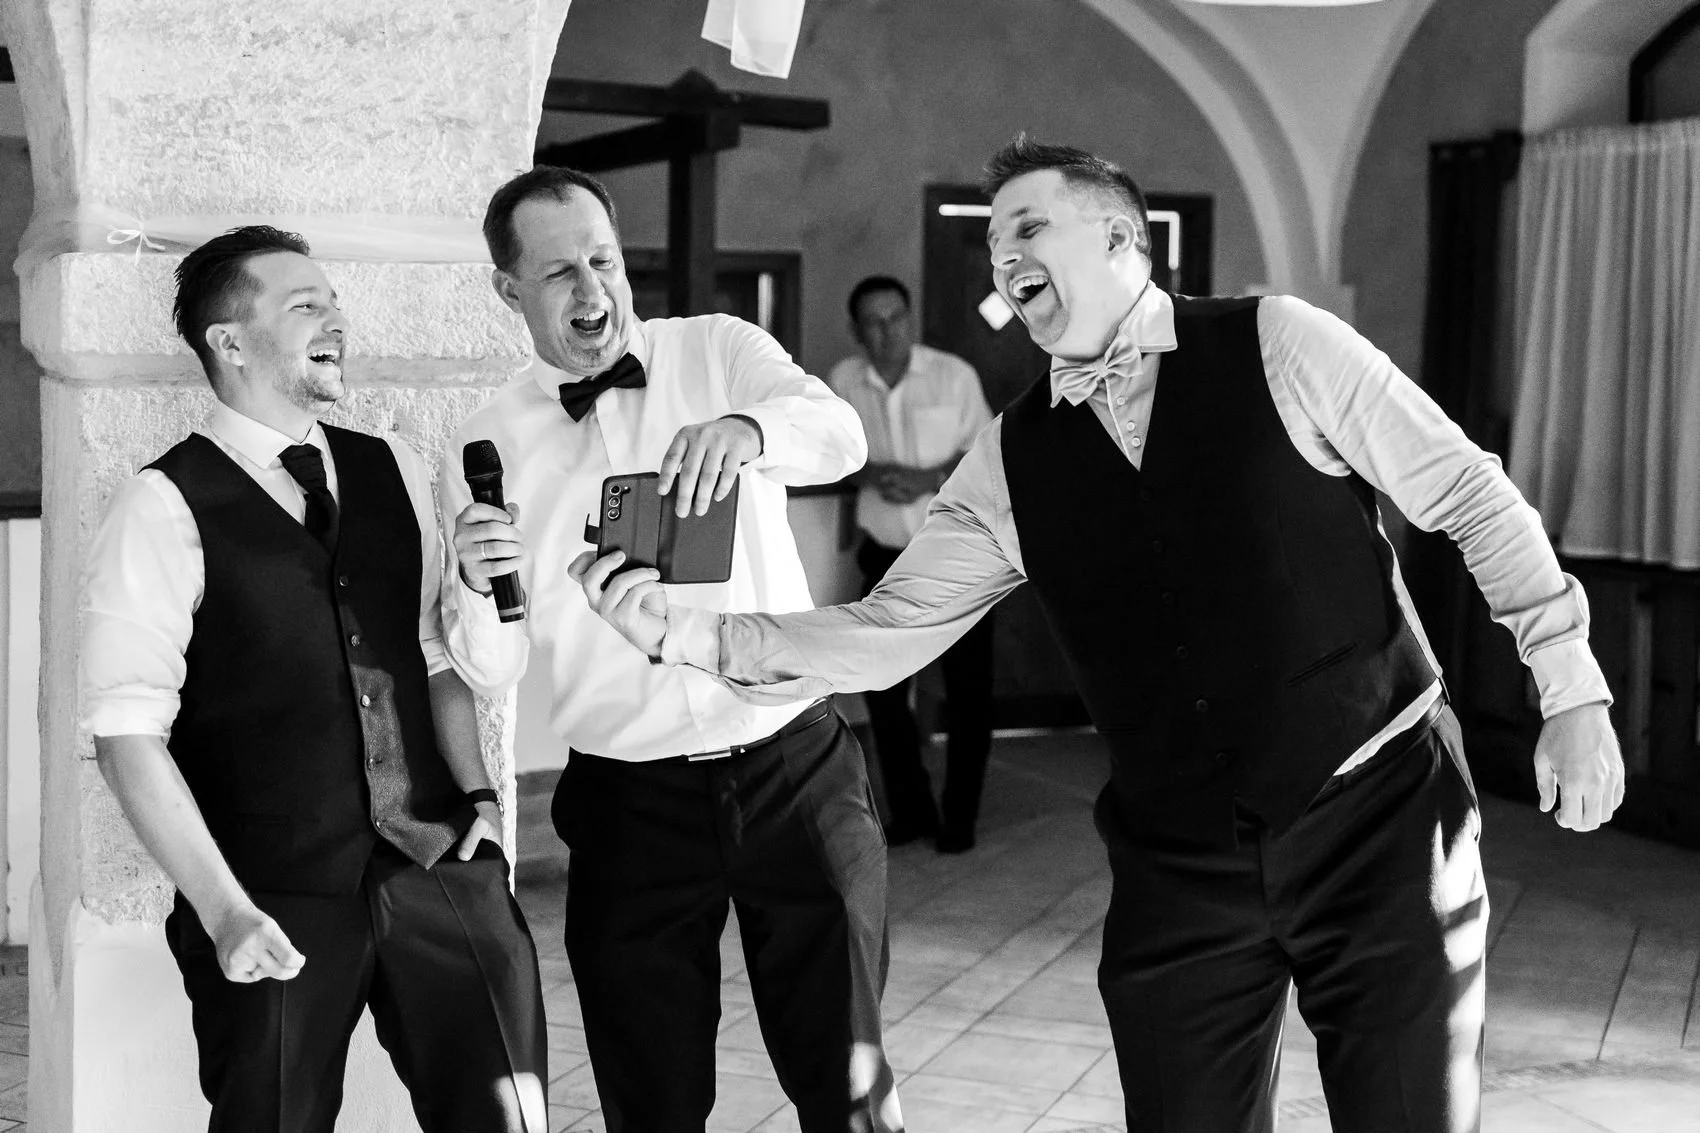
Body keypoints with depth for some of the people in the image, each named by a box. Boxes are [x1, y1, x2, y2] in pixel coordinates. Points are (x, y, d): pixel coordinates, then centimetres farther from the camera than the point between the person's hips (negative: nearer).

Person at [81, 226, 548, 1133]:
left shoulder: (394, 476, 11)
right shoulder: (165, 509, -6)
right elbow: (129, 731, -10)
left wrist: (478, 792, 6)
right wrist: (224, 910, -15)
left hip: (438, 863, 4)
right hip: (279, 901, -4)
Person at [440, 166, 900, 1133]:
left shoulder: (718, 350, 1)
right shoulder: (487, 447, 2)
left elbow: (840, 436, -18)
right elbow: (491, 674, 0)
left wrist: (745, 426, -39)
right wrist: (480, 588, -22)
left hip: (798, 772, 0)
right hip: (632, 807, 1)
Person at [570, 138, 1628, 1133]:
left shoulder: (1277, 344, -5)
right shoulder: (1012, 461, 5)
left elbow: (1472, 494, -1)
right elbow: (885, 633, 5)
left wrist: (1572, 689, -6)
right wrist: (683, 627, -7)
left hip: (1381, 815, -3)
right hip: (1184, 865, 3)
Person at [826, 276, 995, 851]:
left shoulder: (954, 375, -6)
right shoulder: (844, 381, 0)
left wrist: (930, 478, -19)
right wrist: (875, 472, -15)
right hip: (887, 555, 3)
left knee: (968, 689, 0)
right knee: (882, 687, 6)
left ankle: (959, 817, 11)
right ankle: (909, 810, 20)